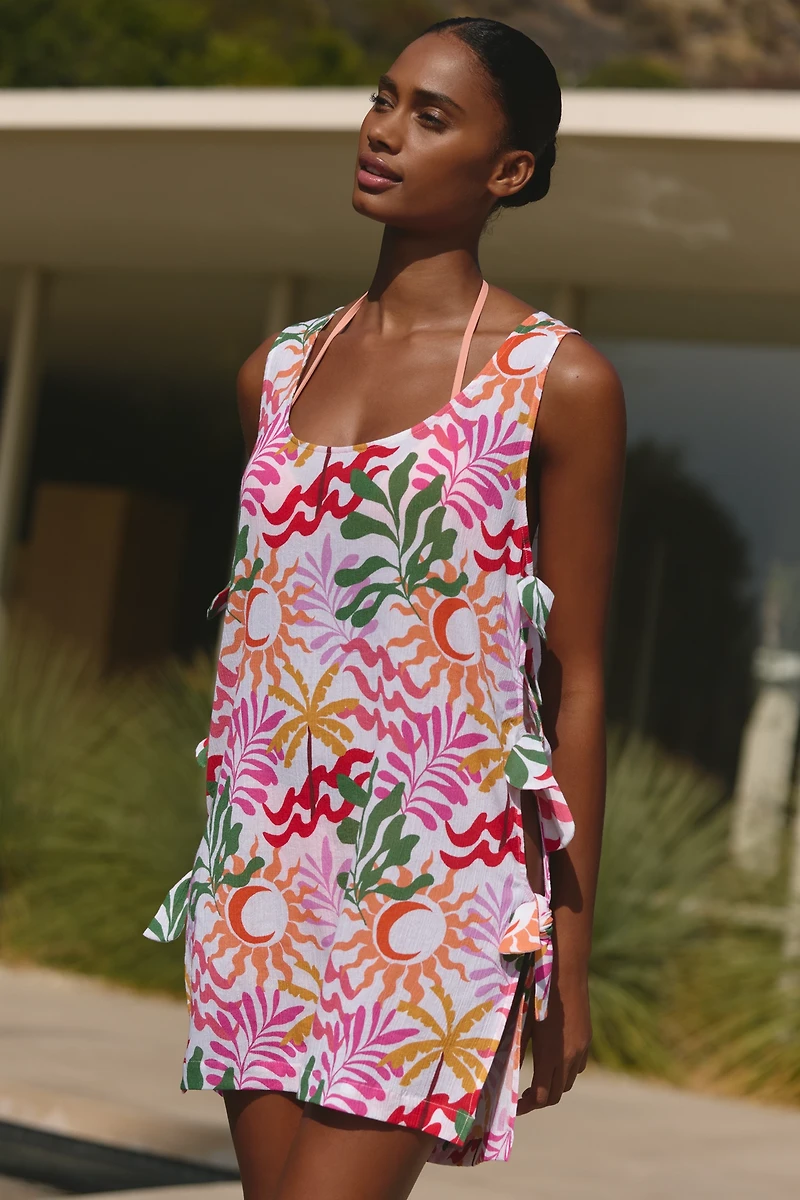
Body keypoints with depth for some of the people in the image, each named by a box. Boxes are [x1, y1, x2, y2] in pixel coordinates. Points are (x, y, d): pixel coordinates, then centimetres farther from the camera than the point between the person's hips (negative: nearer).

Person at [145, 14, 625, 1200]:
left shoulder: (557, 382, -3)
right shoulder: (278, 370, 12)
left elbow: (576, 684, -2)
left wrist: (570, 962, -2)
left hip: (436, 887, -5)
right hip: (261, 880, 5)